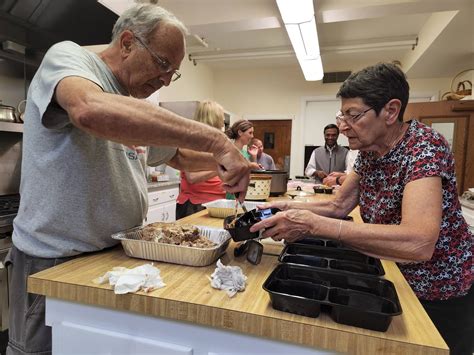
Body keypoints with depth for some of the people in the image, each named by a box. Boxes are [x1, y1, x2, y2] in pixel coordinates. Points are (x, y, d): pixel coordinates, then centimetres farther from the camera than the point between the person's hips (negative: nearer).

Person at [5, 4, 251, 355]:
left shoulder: (137, 109, 10)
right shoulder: (67, 56, -12)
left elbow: (178, 156, 21)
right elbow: (92, 110, -37)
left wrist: (223, 161, 1)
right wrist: (216, 140, -36)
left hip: (118, 257, 7)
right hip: (55, 263, -7)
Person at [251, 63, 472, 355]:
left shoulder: (424, 145, -29)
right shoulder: (369, 150, -5)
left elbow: (418, 243, -42)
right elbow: (339, 205, 0)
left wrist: (312, 223, -43)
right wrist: (291, 208, -18)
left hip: (439, 294, -6)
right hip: (391, 279, 7)